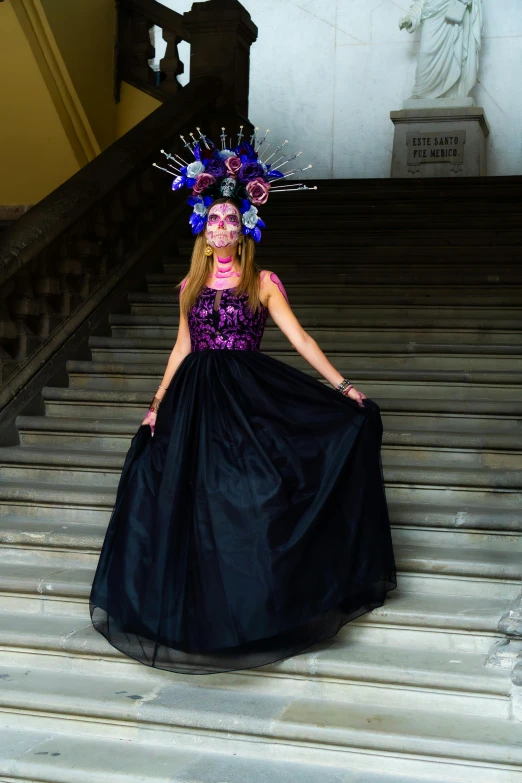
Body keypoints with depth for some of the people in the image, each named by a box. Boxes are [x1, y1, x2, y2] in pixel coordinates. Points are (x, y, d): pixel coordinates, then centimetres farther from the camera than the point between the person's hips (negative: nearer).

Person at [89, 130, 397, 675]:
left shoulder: (262, 282, 2)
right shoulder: (190, 285, 12)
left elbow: (299, 338, -1)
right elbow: (182, 348, 15)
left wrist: (342, 386, -8)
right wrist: (159, 402, 10)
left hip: (250, 396, -3)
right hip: (196, 400, 3)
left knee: (255, 494, -6)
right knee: (196, 499, 3)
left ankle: (260, 600, 9)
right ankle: (205, 605, 18)